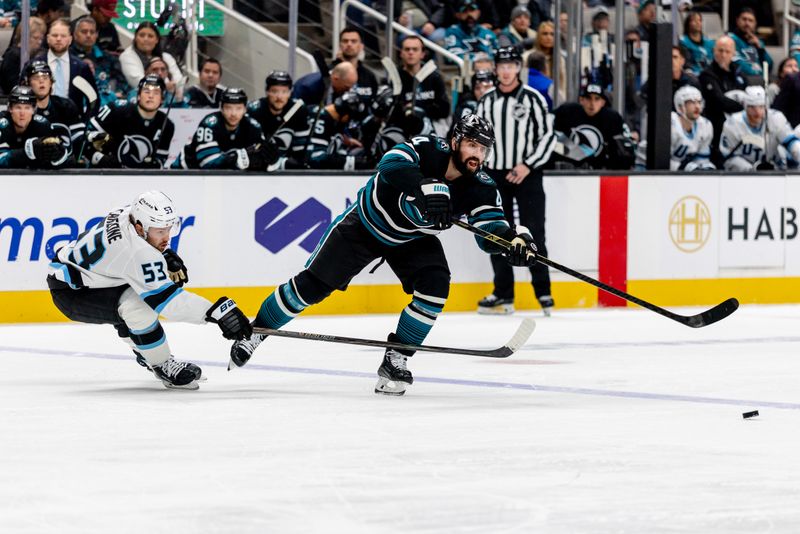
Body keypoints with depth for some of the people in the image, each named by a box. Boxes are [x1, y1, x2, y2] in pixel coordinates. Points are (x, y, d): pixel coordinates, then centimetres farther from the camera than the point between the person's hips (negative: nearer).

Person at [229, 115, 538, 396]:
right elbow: (391, 165, -47)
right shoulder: (427, 149, -29)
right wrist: (426, 187, -64)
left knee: (435, 286, -22)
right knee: (313, 285, -3)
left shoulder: (479, 188, -18)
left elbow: (490, 229, -25)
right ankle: (254, 333, 18)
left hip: (412, 241, 3)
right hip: (366, 223, -3)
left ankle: (396, 360, -7)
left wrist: (515, 238, -48)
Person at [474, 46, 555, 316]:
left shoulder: (533, 98, -3)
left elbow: (548, 135, -4)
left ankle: (543, 292, 1)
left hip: (526, 174, -4)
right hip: (495, 175, 4)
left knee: (533, 234, -6)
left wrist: (528, 165, -13)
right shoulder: (486, 101, 9)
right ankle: (503, 295, 11)